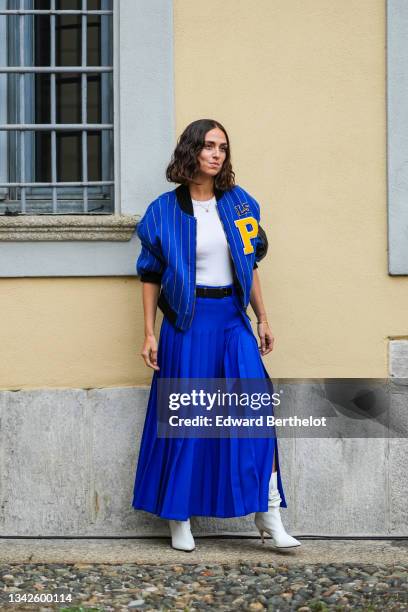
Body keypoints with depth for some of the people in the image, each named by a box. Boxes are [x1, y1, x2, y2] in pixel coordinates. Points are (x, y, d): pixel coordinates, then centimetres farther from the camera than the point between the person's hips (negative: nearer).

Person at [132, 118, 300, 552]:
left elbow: (250, 266, 13)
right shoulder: (165, 210, -2)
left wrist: (262, 319, 11)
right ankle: (180, 518, 13)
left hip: (233, 320, 3)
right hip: (187, 322, -3)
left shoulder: (240, 203, 7)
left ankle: (268, 513, -2)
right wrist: (149, 334, -3)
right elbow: (151, 275, 1)